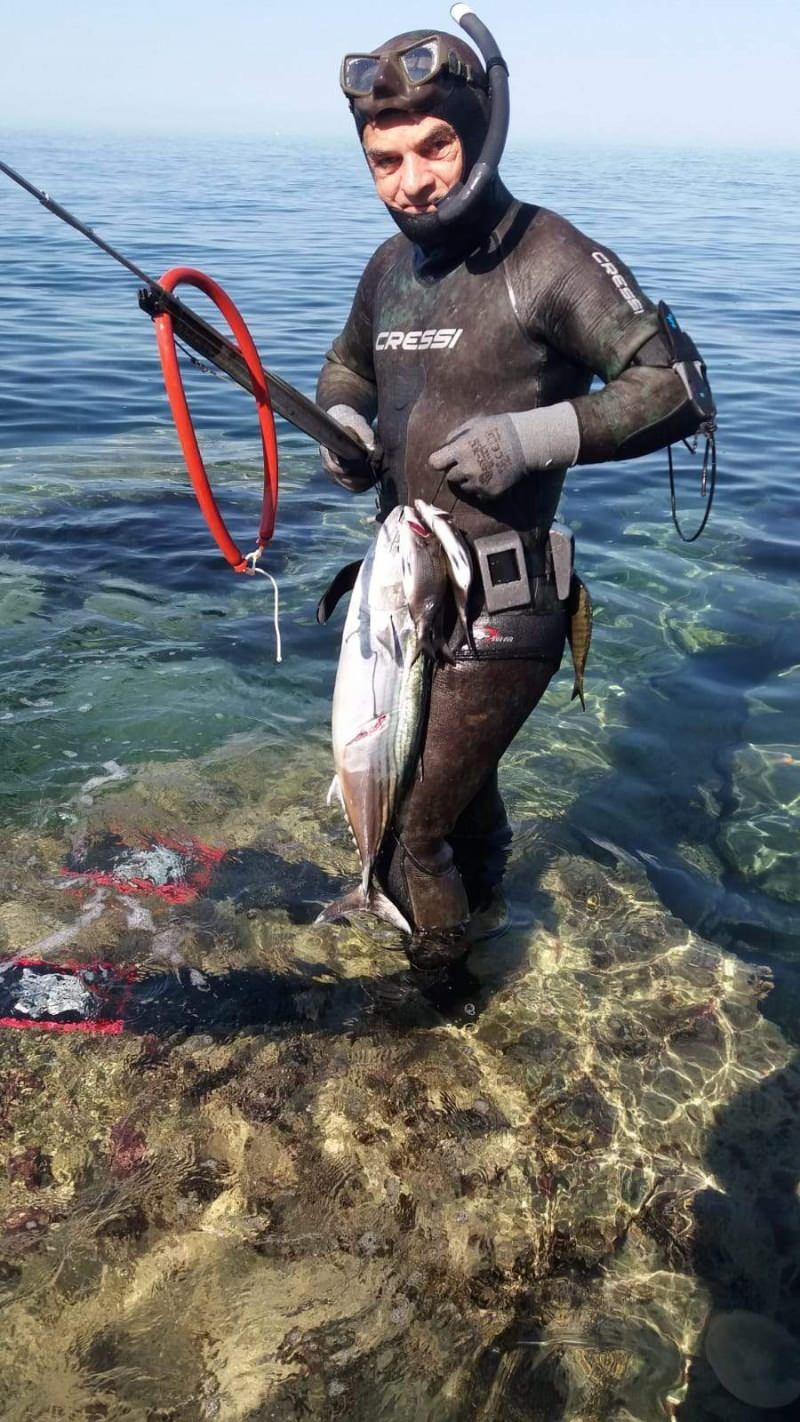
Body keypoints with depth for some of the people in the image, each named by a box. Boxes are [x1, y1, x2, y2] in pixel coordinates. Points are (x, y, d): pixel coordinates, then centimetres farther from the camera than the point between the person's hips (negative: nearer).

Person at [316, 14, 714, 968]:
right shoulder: (393, 265, 9)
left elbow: (680, 386, -15)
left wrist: (534, 435, -24)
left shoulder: (548, 257, -13)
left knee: (407, 838, -3)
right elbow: (347, 365, 27)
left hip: (494, 612, -7)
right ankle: (483, 896, 57)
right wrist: (341, 424, 4)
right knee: (457, 783, 28)